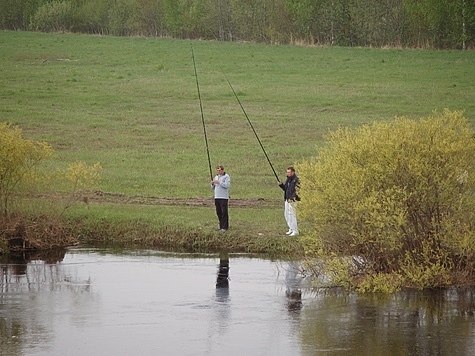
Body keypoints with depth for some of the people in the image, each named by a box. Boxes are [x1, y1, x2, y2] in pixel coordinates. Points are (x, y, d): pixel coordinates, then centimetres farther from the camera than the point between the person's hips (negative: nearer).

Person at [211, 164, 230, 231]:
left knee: (224, 212, -8)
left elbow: (226, 185, -16)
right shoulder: (216, 177, 19)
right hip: (217, 197, 7)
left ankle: (225, 227, -6)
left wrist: (219, 182, -16)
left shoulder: (226, 177, -2)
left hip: (224, 197, -7)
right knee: (219, 212, 8)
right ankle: (221, 226, 16)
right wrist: (212, 184, 0)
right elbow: (213, 188, 22)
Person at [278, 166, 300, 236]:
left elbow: (297, 191, -19)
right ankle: (291, 229, 25)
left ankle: (295, 231, -6)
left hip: (292, 201, -10)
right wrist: (281, 184, 6)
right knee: (287, 215, 14)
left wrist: (291, 198, -25)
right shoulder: (288, 179, 14)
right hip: (287, 200, 10)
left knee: (292, 215, -10)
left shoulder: (296, 180, -14)